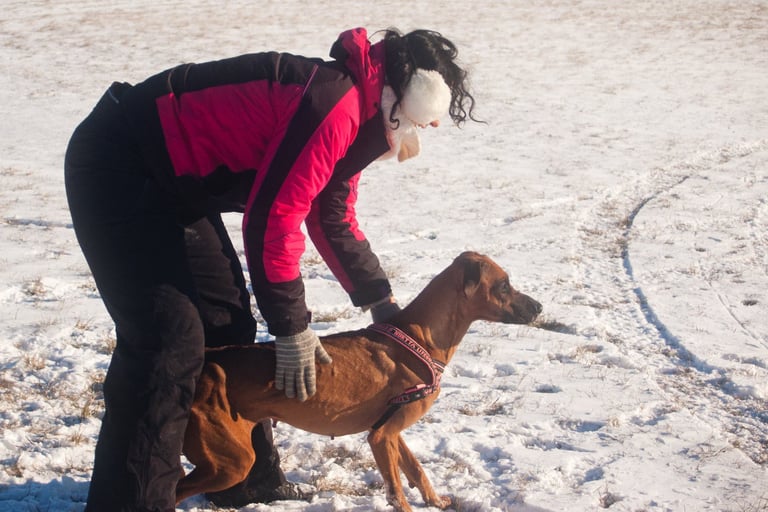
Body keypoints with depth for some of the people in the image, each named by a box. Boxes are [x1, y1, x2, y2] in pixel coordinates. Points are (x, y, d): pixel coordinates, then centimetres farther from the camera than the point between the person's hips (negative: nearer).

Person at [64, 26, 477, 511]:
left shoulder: (353, 117, 7)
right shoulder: (337, 106, -25)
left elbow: (335, 220, 17)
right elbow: (273, 219, -25)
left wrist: (382, 302, 17)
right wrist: (292, 327, -15)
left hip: (173, 181, 11)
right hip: (118, 167, -11)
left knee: (228, 325, 13)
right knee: (169, 340, -16)